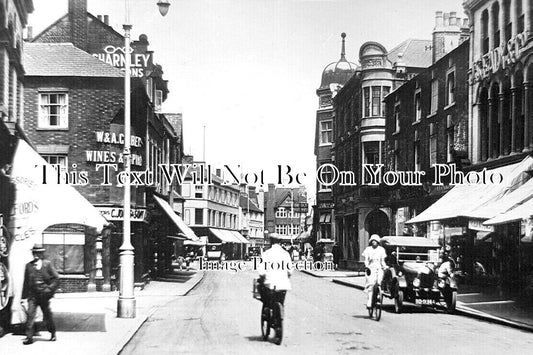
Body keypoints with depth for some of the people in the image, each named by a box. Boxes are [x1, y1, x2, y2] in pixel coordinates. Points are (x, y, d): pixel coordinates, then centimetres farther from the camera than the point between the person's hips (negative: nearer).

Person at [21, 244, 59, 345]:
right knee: (30, 314, -11)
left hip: (44, 295, -1)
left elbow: (56, 278, 0)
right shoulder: (29, 265, 5)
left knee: (47, 315, 9)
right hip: (32, 295, 1)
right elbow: (26, 282, 10)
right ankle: (29, 336, -8)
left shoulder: (47, 264, 0)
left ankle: (53, 333, 27)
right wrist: (24, 295, 8)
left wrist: (50, 289, -8)